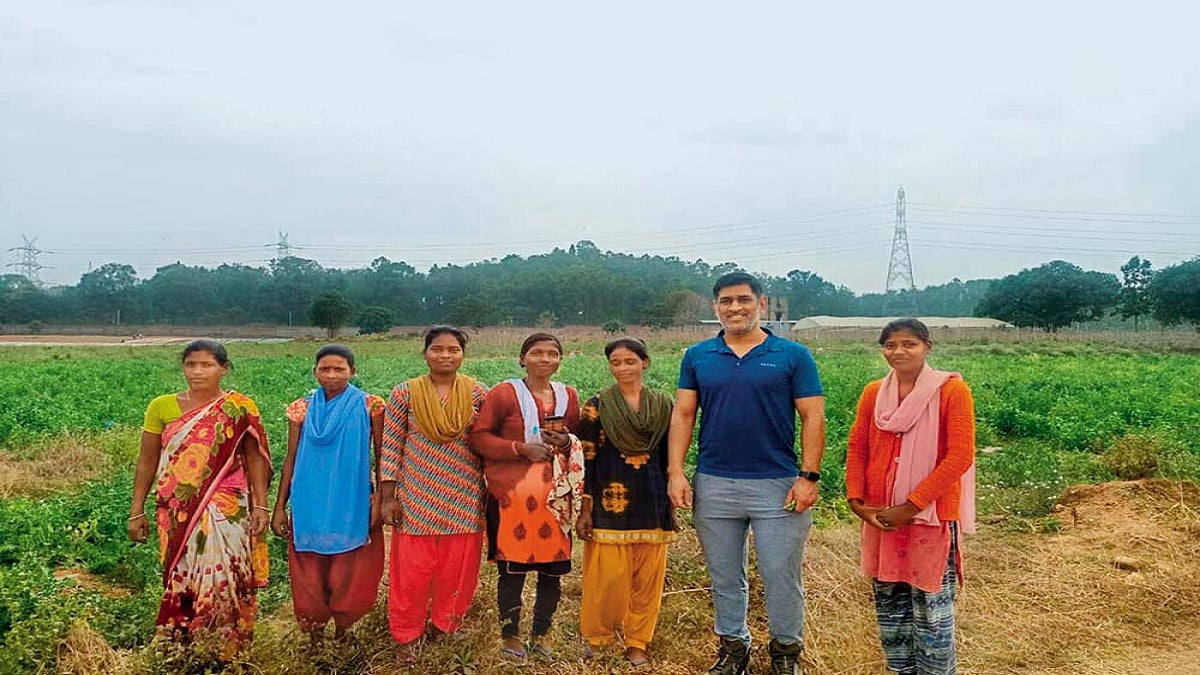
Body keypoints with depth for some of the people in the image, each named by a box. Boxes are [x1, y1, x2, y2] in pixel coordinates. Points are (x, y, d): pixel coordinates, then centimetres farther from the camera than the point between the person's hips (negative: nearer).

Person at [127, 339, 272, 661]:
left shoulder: (240, 409, -1)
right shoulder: (162, 406, 4)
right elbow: (147, 462, 8)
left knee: (222, 579, -3)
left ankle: (224, 651, 14)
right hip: (176, 511, 2)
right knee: (180, 578, 6)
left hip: (226, 511, -2)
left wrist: (261, 505, -5)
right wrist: (137, 511, 6)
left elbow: (254, 459, 1)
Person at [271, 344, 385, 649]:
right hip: (310, 506, 2)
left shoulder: (369, 406, -4)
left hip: (353, 505, -1)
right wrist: (279, 507, 4)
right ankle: (314, 637, 25)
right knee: (310, 575, 7)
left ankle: (343, 631, 28)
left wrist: (380, 499, -6)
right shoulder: (301, 408, 2)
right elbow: (291, 459, 6)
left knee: (349, 574, 6)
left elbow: (381, 457, 0)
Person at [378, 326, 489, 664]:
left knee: (457, 569, 9)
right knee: (412, 570, 5)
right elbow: (390, 445, -2)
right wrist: (388, 497, -5)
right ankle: (408, 635, 25)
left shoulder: (478, 394, 0)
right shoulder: (405, 392, -3)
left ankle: (442, 625, 32)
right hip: (416, 498, -1)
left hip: (464, 499, 1)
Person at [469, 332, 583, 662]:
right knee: (512, 568, 4)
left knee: (554, 567, 8)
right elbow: (479, 437, -6)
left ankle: (541, 633, 27)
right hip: (512, 495, -4)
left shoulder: (568, 396, 9)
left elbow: (581, 440, 19)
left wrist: (567, 443, -5)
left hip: (557, 495, 4)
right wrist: (522, 448, -15)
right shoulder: (503, 393, -4)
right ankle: (510, 635, 22)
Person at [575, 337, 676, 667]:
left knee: (647, 577, 7)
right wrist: (585, 510, -7)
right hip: (609, 502, -3)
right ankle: (596, 638, 20)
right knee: (607, 576, -1)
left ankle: (637, 643, 23)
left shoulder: (663, 405, 6)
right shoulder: (597, 406, -3)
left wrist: (672, 506, 10)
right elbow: (586, 460, -3)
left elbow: (669, 459, 11)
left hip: (651, 504, 3)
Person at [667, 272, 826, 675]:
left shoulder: (793, 356, -1)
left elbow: (812, 417, -3)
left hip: (778, 485, -2)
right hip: (713, 485, 3)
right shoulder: (697, 357, 6)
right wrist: (676, 472, -3)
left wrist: (809, 476, -10)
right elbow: (683, 415, 5)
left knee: (782, 576, 6)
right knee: (724, 576, 14)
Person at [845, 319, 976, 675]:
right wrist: (856, 501, -4)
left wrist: (911, 506, -15)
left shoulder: (951, 390, -9)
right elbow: (857, 449, 10)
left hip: (932, 515, -5)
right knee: (889, 602, 14)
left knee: (931, 609, 1)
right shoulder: (873, 393, 6)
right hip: (881, 517, 5)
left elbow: (960, 456, -14)